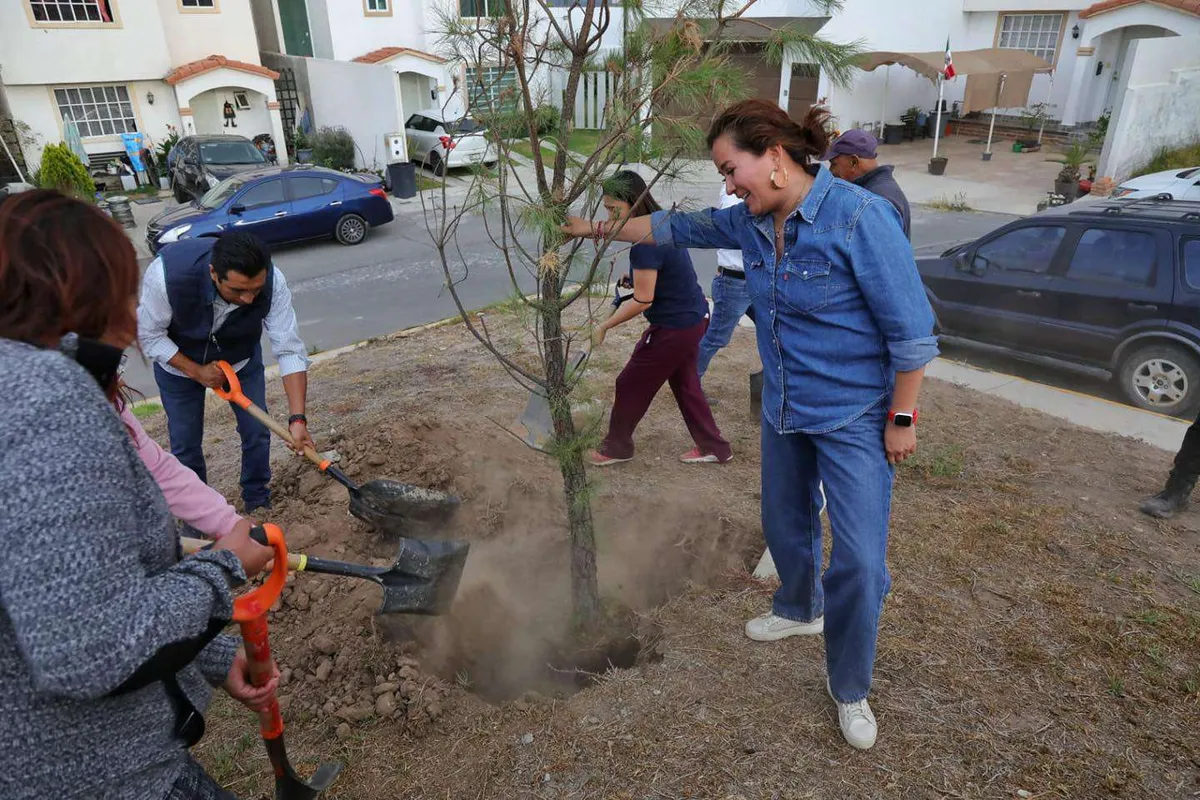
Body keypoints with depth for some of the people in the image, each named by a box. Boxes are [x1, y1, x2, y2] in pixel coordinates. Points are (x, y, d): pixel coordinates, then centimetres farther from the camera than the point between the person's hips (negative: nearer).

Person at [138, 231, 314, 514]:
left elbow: (289, 350, -31)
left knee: (257, 433, 2)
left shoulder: (272, 281, -35)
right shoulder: (168, 273, -40)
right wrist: (197, 372, -25)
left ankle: (258, 504, 26)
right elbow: (149, 334, -21)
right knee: (185, 444, 5)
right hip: (180, 362, -1)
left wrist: (298, 419, -37)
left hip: (241, 357, 1)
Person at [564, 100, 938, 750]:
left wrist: (902, 419, -15)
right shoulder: (750, 221, -2)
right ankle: (799, 610, 52)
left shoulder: (858, 217, -22)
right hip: (784, 410, 7)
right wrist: (595, 227, 16)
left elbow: (910, 329, -19)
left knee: (858, 559, -4)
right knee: (785, 524, 22)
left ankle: (850, 690, 20)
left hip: (854, 418, -6)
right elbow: (674, 228, 12)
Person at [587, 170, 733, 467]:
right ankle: (714, 447, 31)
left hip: (675, 327, -10)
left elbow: (642, 300, -24)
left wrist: (603, 327, -16)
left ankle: (616, 448, 24)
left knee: (631, 384, 6)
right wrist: (637, 277, 8)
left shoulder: (646, 244, -26)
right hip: (693, 317, 10)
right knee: (684, 383, 21)